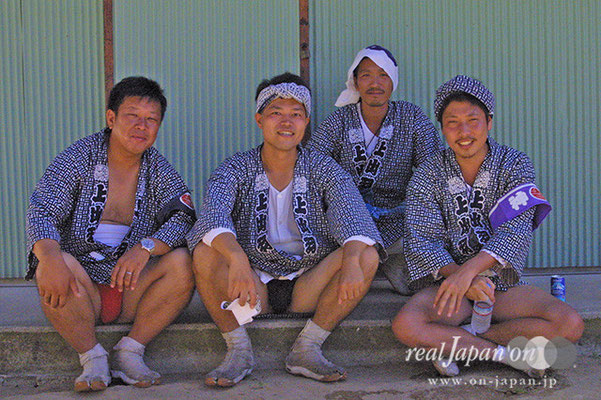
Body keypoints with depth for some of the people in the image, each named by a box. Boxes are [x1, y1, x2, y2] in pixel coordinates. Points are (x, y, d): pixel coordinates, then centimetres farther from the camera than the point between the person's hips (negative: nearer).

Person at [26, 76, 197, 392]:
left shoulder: (159, 170, 4)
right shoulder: (78, 158, -4)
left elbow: (184, 218, -11)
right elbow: (41, 211, -16)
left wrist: (146, 247, -32)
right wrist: (50, 257, -38)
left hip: (132, 289, 2)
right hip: (79, 286, -2)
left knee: (182, 261, -23)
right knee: (57, 262, -33)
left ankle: (130, 351, -14)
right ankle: (92, 357, -16)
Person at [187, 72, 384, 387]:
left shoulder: (323, 169, 1)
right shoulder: (236, 169, -3)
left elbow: (351, 214, -18)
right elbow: (213, 215, -23)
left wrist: (352, 260, -40)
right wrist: (236, 257, -45)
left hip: (308, 287, 1)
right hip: (252, 285, -1)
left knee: (367, 256, -23)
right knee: (204, 253, -27)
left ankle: (307, 348, -15)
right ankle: (239, 349, -12)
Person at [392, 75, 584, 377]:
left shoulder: (515, 165, -2)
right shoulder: (427, 176, 0)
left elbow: (515, 231, -15)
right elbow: (421, 241, -9)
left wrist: (470, 269, -31)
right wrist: (459, 275, -28)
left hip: (502, 283, 1)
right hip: (448, 280, -1)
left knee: (570, 325, -23)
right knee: (405, 326, -31)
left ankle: (453, 343, -16)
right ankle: (507, 354, -18)